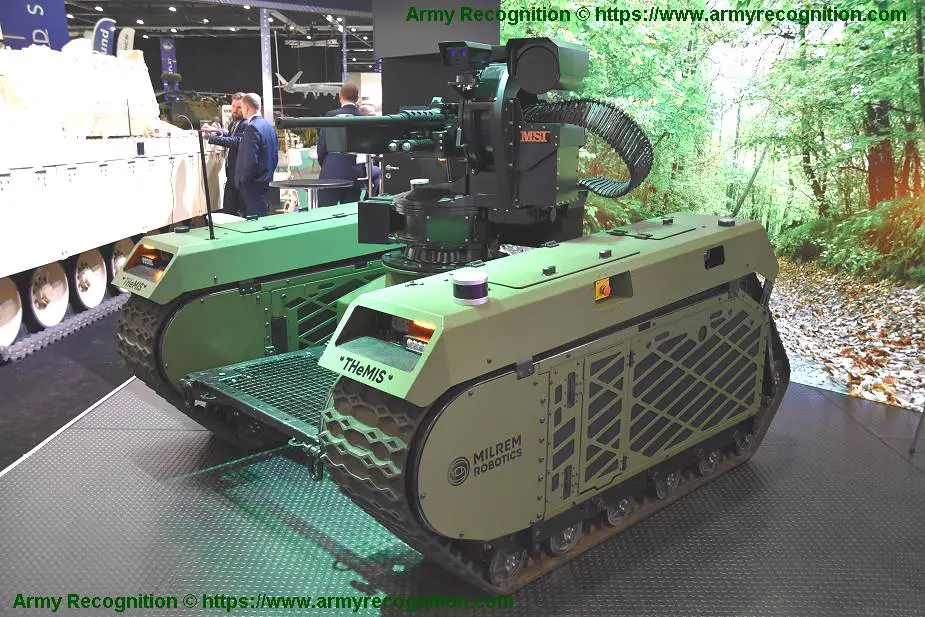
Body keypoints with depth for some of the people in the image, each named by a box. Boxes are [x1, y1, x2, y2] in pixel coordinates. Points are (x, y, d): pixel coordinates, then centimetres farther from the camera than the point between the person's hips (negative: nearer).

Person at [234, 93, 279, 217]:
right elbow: (275, 156, 17)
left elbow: (250, 160, -21)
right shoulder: (269, 126, 12)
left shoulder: (252, 128, -16)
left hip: (254, 185, -9)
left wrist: (241, 181, -11)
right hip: (267, 182, 9)